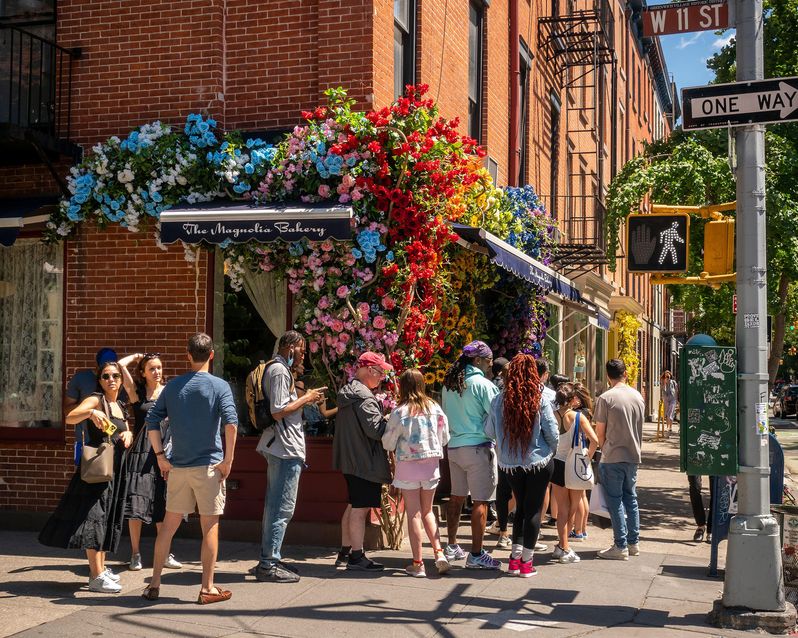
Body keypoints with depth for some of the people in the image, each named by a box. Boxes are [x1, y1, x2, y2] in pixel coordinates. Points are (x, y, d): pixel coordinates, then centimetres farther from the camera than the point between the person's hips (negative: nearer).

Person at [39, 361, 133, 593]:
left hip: (116, 469, 8)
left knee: (107, 518, 14)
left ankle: (100, 567, 24)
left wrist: (128, 434, -1)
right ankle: (96, 576, -13)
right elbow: (70, 418, -23)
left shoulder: (120, 406, 15)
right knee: (94, 515, -11)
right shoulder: (96, 400, -8)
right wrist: (91, 413, -42)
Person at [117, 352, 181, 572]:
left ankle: (165, 554, 13)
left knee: (163, 504, 5)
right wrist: (136, 356, 8)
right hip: (141, 451, -2)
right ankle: (135, 554, 3)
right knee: (137, 501, -7)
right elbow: (121, 365, -9)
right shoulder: (136, 391, 4)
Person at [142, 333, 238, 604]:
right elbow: (231, 422, -18)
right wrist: (228, 460, -11)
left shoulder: (173, 386, 8)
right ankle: (208, 589, 7)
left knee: (169, 523, 12)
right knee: (210, 526, 3)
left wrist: (160, 456, 8)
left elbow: (152, 421, 4)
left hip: (178, 467, 4)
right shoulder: (219, 386, -5)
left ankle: (154, 583, 16)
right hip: (208, 465, -4)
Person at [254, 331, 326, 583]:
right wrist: (306, 398, -11)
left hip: (279, 448, 11)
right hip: (286, 448, -11)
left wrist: (306, 400, 15)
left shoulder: (279, 369, 18)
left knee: (275, 506, 15)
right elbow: (278, 411, -21)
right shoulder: (280, 371, -13)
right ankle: (269, 565, -6)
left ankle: (269, 559, 22)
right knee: (282, 508, -8)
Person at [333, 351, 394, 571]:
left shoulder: (348, 392, 15)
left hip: (351, 459, 10)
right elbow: (375, 429, -23)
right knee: (360, 508, -4)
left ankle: (345, 552, 23)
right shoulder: (363, 396, -18)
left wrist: (384, 419, 15)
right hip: (364, 460, -10)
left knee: (353, 506, 17)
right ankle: (356, 556, 1)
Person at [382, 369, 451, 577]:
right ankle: (439, 553, 4)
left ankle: (418, 564, 6)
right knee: (427, 511, 17)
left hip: (408, 465, -3)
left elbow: (388, 443, -6)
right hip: (431, 464, 3)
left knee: (414, 514, 4)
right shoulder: (435, 408, -3)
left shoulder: (399, 412, -12)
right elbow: (444, 438, 5)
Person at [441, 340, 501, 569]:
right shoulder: (482, 384, -13)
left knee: (457, 497, 16)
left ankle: (452, 546, 24)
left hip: (454, 446, 8)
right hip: (478, 447, -7)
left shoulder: (449, 384, 9)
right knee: (481, 501, -2)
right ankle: (476, 554, -1)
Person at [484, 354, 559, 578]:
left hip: (511, 463, 3)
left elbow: (489, 431, 3)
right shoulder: (539, 401, -12)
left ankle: (515, 558, 18)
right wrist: (550, 450, 11)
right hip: (538, 461, -3)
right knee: (533, 509, 6)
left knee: (521, 507, 19)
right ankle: (526, 563, 8)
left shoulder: (500, 401, -6)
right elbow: (552, 433, -9)